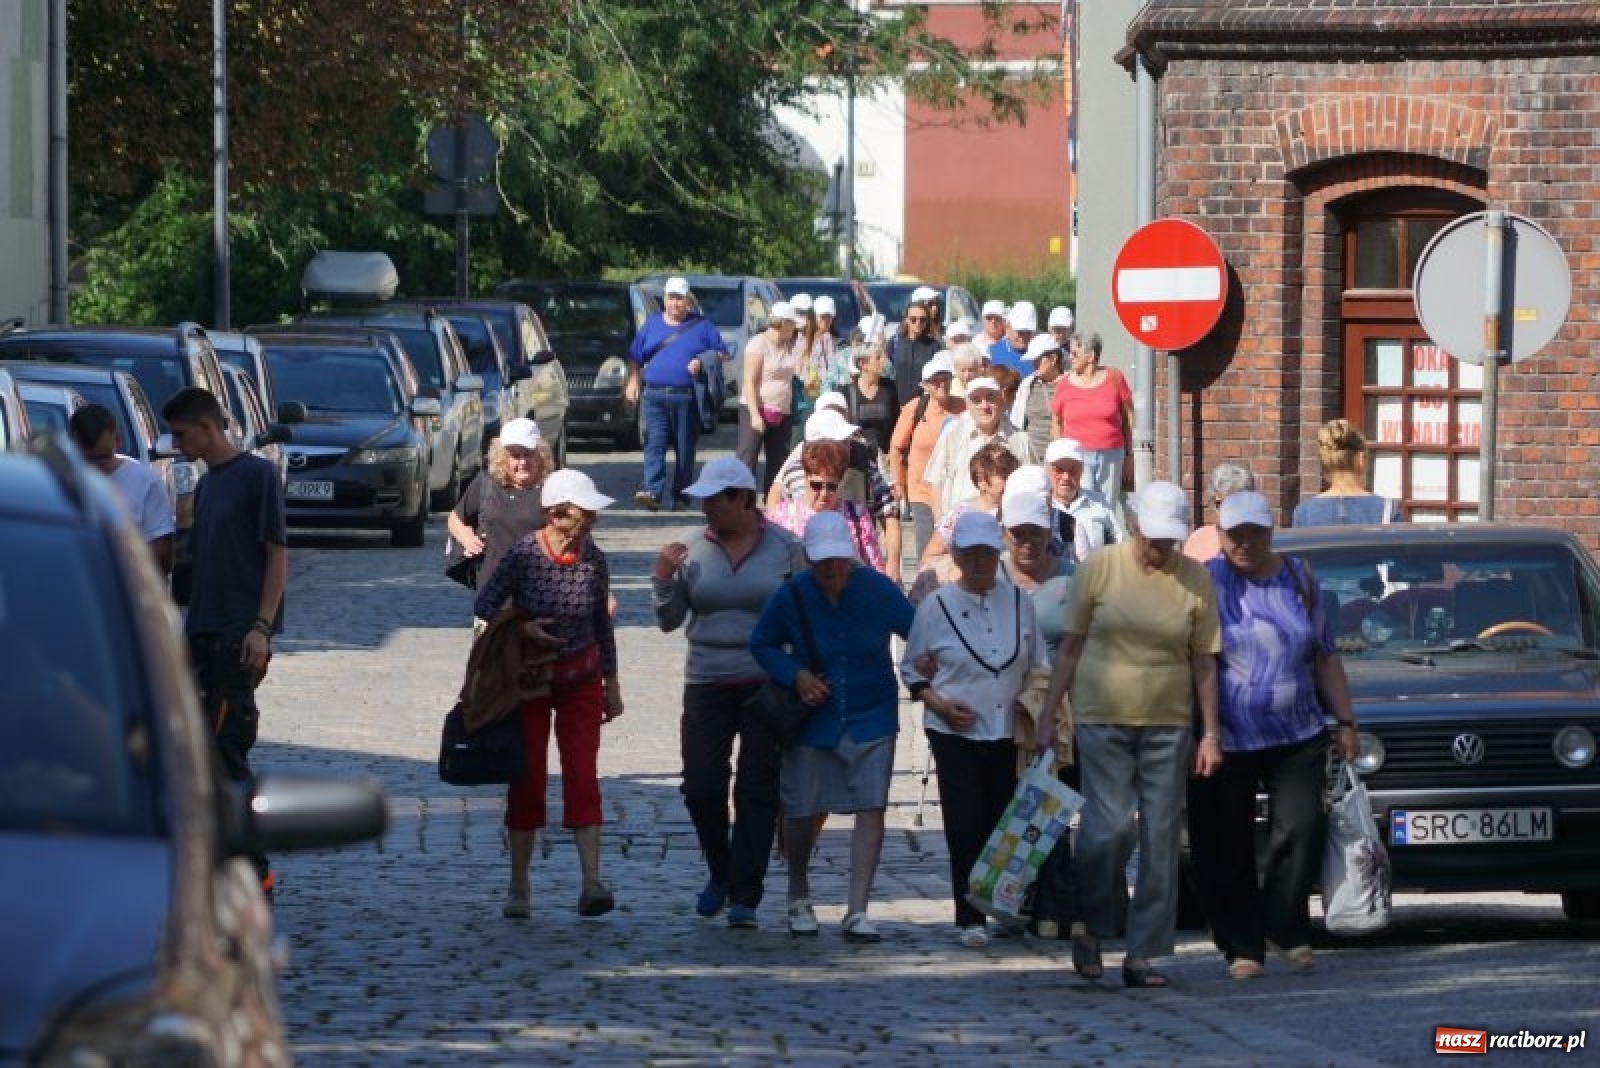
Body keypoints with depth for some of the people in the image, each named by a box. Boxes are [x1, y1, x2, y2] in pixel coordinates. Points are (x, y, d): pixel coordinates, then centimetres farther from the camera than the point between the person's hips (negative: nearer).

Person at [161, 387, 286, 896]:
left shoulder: (257, 474, -7)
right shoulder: (206, 484, 18)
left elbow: (277, 553, -10)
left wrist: (262, 627, -17)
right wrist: (191, 634, 18)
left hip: (241, 634, -8)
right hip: (205, 634, 8)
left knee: (225, 748, -12)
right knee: (208, 751, 7)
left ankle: (254, 870, -9)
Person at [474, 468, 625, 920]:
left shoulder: (593, 560, -6)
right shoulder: (524, 554, -16)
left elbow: (602, 625, 6)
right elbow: (484, 604, -5)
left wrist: (611, 684, 10)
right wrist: (523, 628, -21)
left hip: (580, 679, 2)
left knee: (582, 775, -9)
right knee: (527, 778, 2)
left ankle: (592, 884, -17)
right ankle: (518, 887, 12)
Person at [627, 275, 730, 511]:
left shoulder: (701, 325, 9)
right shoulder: (652, 324, 16)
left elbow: (722, 353, 8)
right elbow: (635, 357, 19)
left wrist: (703, 361, -9)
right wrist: (632, 382, 5)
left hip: (687, 397, -1)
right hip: (655, 395, 1)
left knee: (685, 447, 2)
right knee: (654, 444, -13)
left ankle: (680, 494, 9)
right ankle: (653, 491, -23)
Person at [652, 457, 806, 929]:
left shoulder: (785, 549, -1)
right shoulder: (693, 551, 5)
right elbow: (669, 621, 8)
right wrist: (662, 576, -8)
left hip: (766, 685, -2)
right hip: (707, 685, 2)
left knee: (756, 791, -3)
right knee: (701, 787, -2)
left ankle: (744, 896, 1)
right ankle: (720, 874, 23)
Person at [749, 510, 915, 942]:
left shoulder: (878, 590, -11)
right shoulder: (791, 597, -10)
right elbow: (761, 645, 4)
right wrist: (795, 675, -12)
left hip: (870, 719, 0)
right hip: (813, 719, 0)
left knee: (871, 808, -10)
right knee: (801, 811, 7)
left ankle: (856, 912, -8)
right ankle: (799, 897, 33)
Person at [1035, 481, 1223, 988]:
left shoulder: (1194, 580, 2)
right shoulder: (1099, 568, -2)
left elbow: (1204, 662, 7)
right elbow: (1070, 647, 3)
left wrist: (1211, 733, 2)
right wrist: (1048, 715, 2)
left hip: (1168, 725, 2)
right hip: (1102, 718, -2)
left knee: (1161, 839, 1)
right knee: (1111, 827, -12)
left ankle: (1142, 953, 6)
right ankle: (1092, 927, 10)